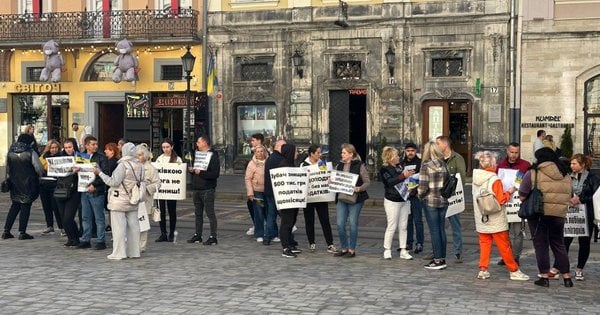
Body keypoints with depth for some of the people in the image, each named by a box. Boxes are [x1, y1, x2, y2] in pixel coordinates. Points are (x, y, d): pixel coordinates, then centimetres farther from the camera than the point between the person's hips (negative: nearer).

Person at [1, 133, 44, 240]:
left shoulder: (10, 152, 2)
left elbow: (7, 169, 8)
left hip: (15, 184, 5)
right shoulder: (30, 153, -12)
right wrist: (40, 176, 8)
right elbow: (39, 168, -12)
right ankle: (22, 232, 2)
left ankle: (6, 231, 12)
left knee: (14, 206, 15)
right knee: (25, 207, 2)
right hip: (28, 185, -5)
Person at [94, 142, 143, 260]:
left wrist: (100, 173, -9)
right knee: (133, 226, 10)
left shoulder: (123, 165, -16)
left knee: (119, 226, -1)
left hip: (120, 201, -6)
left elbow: (114, 182, -16)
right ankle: (134, 251, 15)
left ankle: (119, 253, 0)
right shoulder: (140, 166, 3)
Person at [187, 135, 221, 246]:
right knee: (198, 213, 13)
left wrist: (200, 173, -20)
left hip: (207, 189, -8)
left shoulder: (213, 156, -11)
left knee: (210, 213, -6)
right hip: (196, 188, 8)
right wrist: (191, 169, 3)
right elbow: (193, 167, 26)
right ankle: (198, 235, 21)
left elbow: (215, 174, -19)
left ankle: (213, 237, -2)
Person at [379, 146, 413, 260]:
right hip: (392, 201, -6)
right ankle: (387, 250, 9)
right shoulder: (384, 169, -6)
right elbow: (390, 182, -22)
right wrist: (403, 176, -29)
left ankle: (403, 251, 12)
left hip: (404, 200, 6)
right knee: (392, 226, -2)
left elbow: (406, 181, 20)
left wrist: (410, 174, 0)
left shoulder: (400, 166, 11)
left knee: (403, 226, 7)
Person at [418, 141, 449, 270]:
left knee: (434, 230, 0)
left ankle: (438, 260, 3)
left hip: (431, 201, -5)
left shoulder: (426, 166, -11)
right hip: (443, 201, 5)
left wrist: (420, 195, 4)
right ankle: (442, 258, 18)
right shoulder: (443, 164, 5)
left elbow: (423, 186, -14)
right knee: (441, 229, 12)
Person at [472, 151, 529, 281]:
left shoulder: (476, 178, 0)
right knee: (504, 246, 4)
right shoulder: (495, 180, -18)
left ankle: (483, 270, 10)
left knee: (484, 244, 12)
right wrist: (509, 192, -1)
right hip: (495, 220, -5)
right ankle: (514, 271, 13)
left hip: (481, 219, 5)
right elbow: (501, 200, -17)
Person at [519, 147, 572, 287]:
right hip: (559, 214, 4)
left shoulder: (533, 173, -7)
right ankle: (566, 277, 18)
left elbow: (522, 196, -5)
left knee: (541, 245, 7)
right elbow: (569, 196, 15)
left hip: (538, 214, -4)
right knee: (559, 244, 16)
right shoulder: (565, 176, 9)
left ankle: (544, 276, 7)